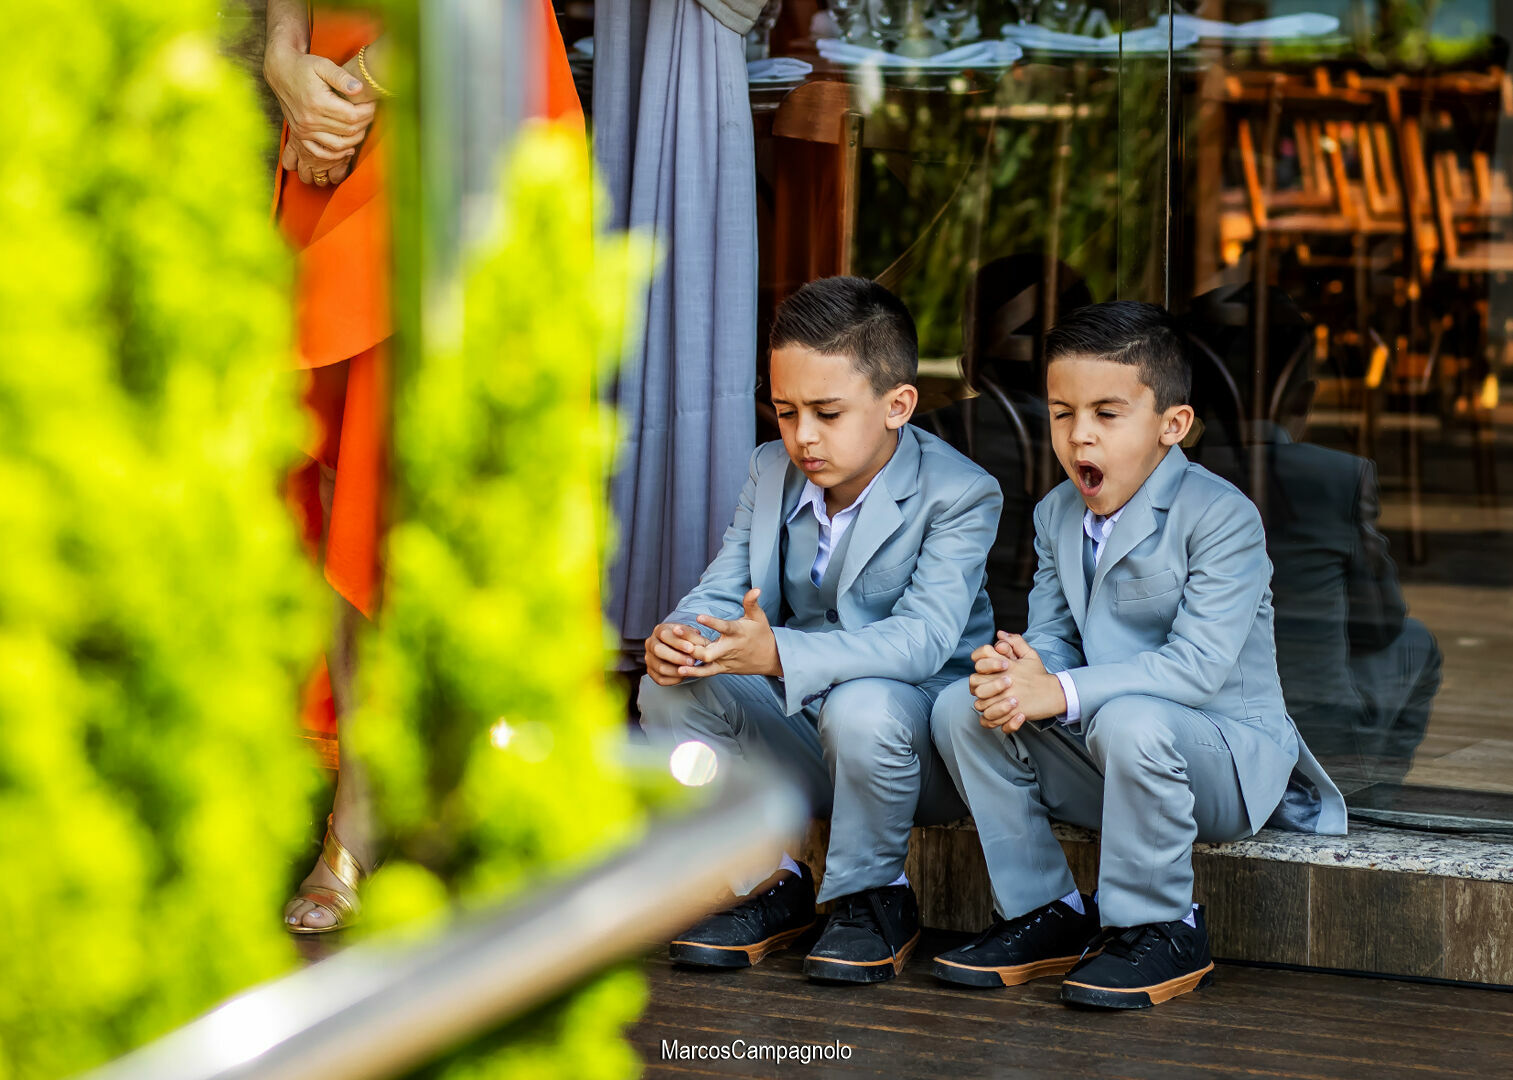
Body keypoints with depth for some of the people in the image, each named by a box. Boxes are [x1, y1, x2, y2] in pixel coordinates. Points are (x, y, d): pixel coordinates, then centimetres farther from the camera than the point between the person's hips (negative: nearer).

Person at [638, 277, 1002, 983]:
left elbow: (922, 637, -30)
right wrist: (676, 637, -27)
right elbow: (722, 591, 0)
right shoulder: (771, 472, 2)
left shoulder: (960, 493, -18)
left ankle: (875, 898, -11)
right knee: (670, 690, -16)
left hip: (919, 737, -6)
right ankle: (768, 887, 0)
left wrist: (779, 653, -46)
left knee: (863, 706, -38)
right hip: (797, 738, 6)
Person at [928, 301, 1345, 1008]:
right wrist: (1023, 668, -21)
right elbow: (1053, 635, 6)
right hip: (1098, 749, 7)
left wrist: (1062, 693, -32)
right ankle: (1048, 915, -2)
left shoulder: (1220, 516, -17)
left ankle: (1158, 930, -18)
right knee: (960, 708, -11)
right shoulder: (1057, 514, 8)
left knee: (1130, 722, -39)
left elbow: (1201, 665, -26)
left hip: (1229, 752, -7)